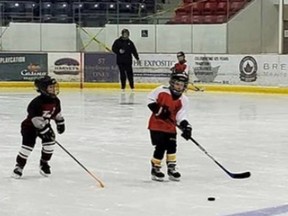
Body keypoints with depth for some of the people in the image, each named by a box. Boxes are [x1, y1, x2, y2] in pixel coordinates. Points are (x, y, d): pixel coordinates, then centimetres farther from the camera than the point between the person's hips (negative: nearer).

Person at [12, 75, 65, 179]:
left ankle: (44, 163, 9)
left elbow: (57, 112, 14)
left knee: (50, 142, -11)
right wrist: (45, 131, -35)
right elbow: (36, 119, -33)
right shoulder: (37, 102, -30)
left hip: (45, 125, 7)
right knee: (28, 144, -16)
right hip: (30, 125, -6)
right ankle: (19, 165, 0)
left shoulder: (55, 101, -6)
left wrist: (60, 123, 15)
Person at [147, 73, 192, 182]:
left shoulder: (183, 100, -4)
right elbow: (150, 99, -5)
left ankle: (171, 169, 21)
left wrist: (186, 126, -26)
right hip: (157, 124, -4)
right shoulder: (161, 91, -13)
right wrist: (157, 109, -19)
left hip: (170, 126, 4)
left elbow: (181, 115, -9)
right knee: (161, 147, -8)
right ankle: (155, 169, 7)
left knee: (172, 146, 5)